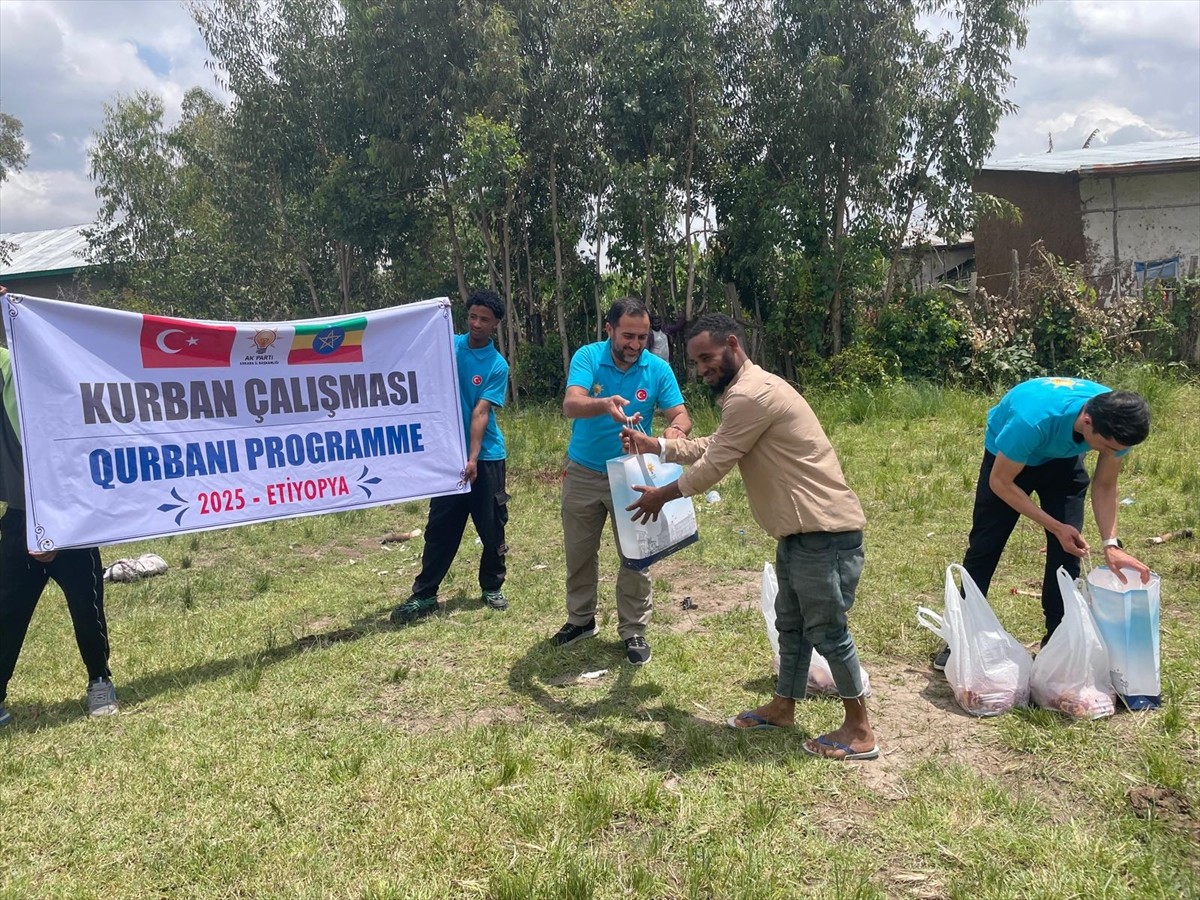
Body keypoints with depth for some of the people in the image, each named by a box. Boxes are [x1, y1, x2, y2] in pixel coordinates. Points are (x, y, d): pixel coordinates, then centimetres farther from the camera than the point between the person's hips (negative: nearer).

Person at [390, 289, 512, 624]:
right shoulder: (448, 345, 3)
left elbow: (481, 413, -15)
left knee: (492, 527, 6)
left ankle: (492, 588, 23)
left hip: (486, 457, -2)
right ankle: (424, 595, 10)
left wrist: (473, 459, -24)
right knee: (440, 527, 4)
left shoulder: (497, 366, -6)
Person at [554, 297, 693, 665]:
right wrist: (604, 405, -51)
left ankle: (634, 631, 18)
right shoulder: (587, 357, -14)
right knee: (579, 552, 14)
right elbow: (571, 405, -29)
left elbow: (681, 416, -15)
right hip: (583, 473, 1)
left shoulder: (658, 369, -10)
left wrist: (673, 432, -40)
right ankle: (581, 619, 34)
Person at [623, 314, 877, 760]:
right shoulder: (749, 390, 16)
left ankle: (859, 730, 13)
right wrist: (654, 446, 14)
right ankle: (783, 707, 33)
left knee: (827, 631, -1)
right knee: (791, 623, 19)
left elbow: (713, 466, -15)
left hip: (825, 530, -11)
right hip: (800, 530, 11)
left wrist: (661, 495, -1)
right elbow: (710, 447, 22)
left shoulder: (751, 394, -20)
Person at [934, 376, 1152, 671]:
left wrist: (1111, 544, -27)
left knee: (1067, 550, -7)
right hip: (1007, 456, -3)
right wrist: (1056, 527, -30)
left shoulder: (1116, 423, -30)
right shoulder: (1033, 419, -45)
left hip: (1063, 460, 4)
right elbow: (1001, 482, -29)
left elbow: (1105, 486, -14)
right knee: (984, 547, -1)